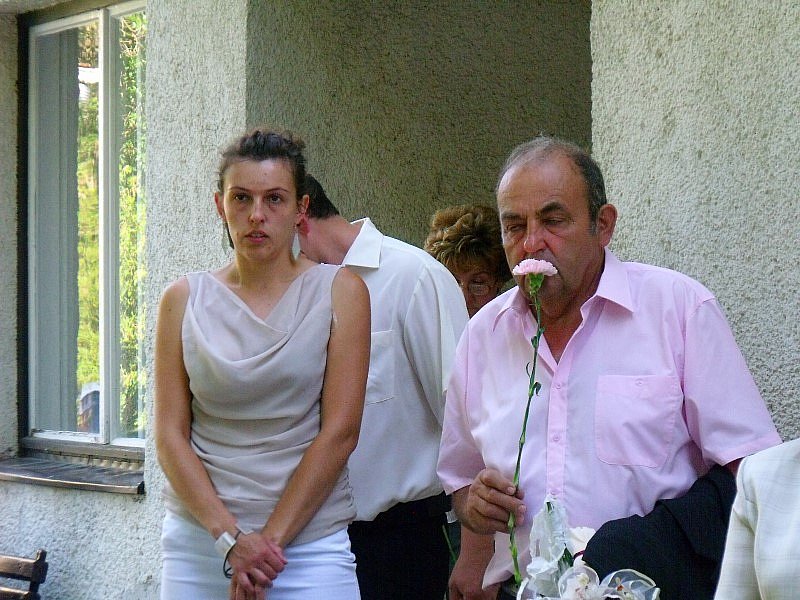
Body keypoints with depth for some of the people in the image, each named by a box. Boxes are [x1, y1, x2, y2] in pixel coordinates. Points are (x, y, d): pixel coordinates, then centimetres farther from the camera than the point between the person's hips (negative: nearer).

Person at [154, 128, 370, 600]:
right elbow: (170, 435, 0)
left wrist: (270, 540, -11)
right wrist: (230, 537, -11)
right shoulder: (185, 300, 5)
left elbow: (339, 433, -5)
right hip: (198, 539, 2)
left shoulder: (340, 292, 0)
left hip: (309, 544, -1)